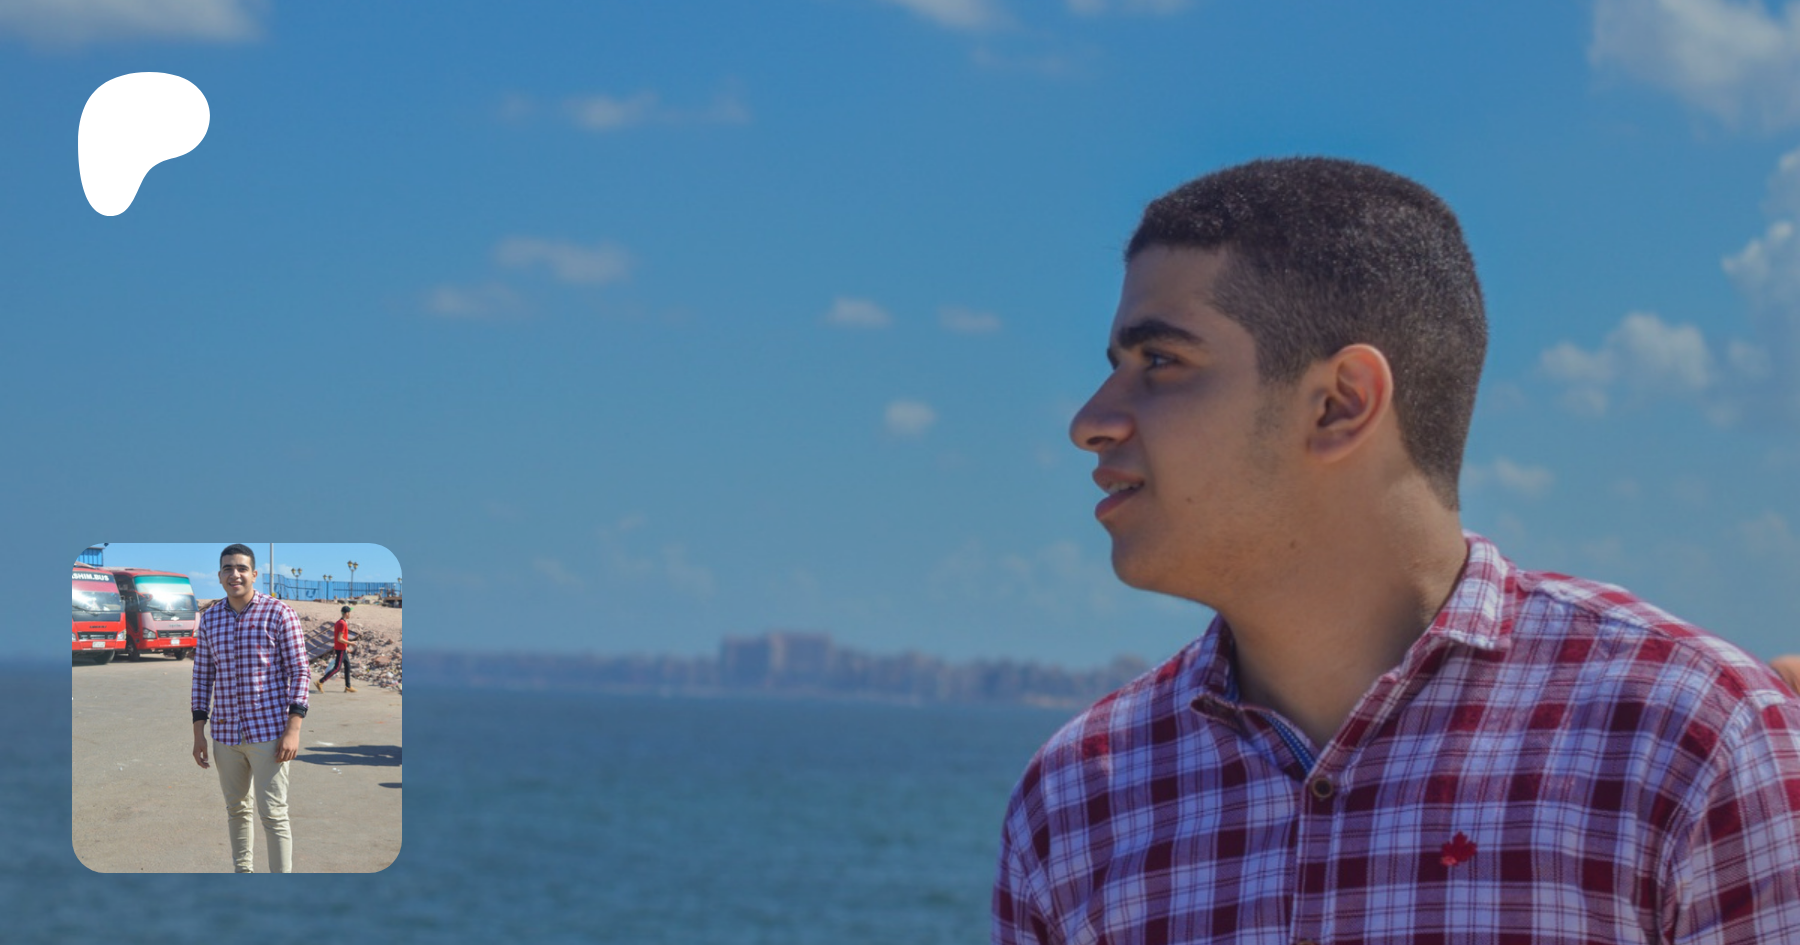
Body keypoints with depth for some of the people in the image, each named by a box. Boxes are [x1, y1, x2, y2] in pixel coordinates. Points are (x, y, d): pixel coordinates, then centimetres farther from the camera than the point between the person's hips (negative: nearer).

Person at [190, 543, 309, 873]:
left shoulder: (279, 614, -6)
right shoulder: (210, 620, 7)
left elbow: (299, 672, -7)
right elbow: (202, 677, 12)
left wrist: (293, 730, -14)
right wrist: (198, 732, 7)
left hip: (269, 732, -5)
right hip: (227, 733, 5)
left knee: (273, 814, -5)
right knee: (236, 809, 14)